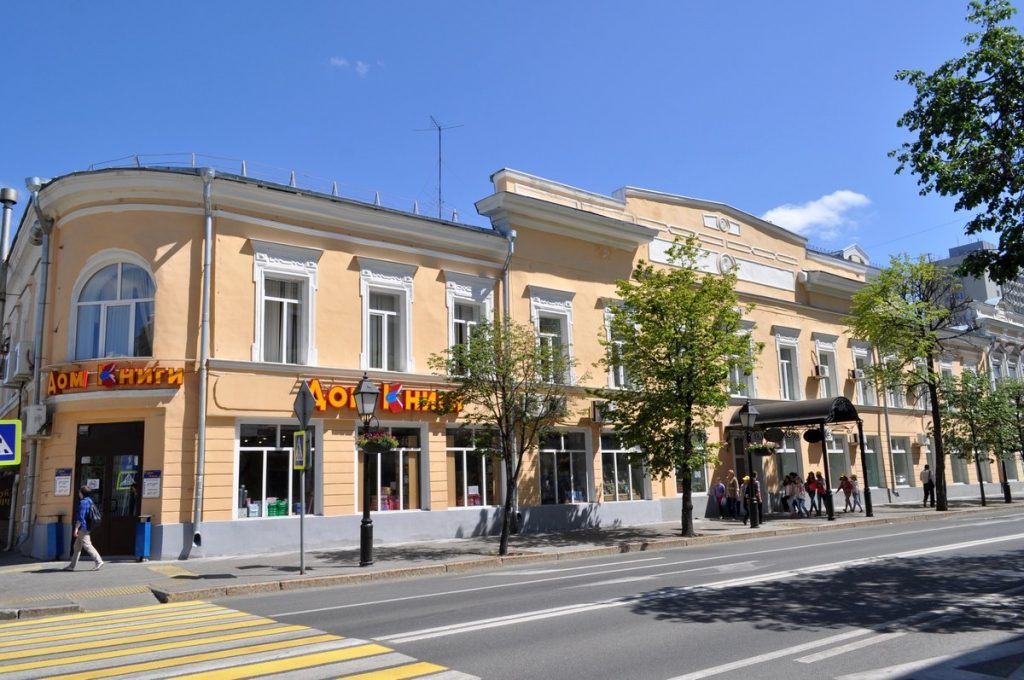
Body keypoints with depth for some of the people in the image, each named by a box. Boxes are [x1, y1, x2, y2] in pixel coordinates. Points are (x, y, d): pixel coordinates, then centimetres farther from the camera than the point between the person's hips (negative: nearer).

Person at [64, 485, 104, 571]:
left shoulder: (83, 502, -15)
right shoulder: (89, 501, 15)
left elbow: (80, 517, -21)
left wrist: (76, 528, -22)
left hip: (83, 528, -10)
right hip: (86, 527, 10)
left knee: (87, 545, -9)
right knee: (77, 546, 13)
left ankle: (99, 562, -11)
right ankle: (72, 566, 18)